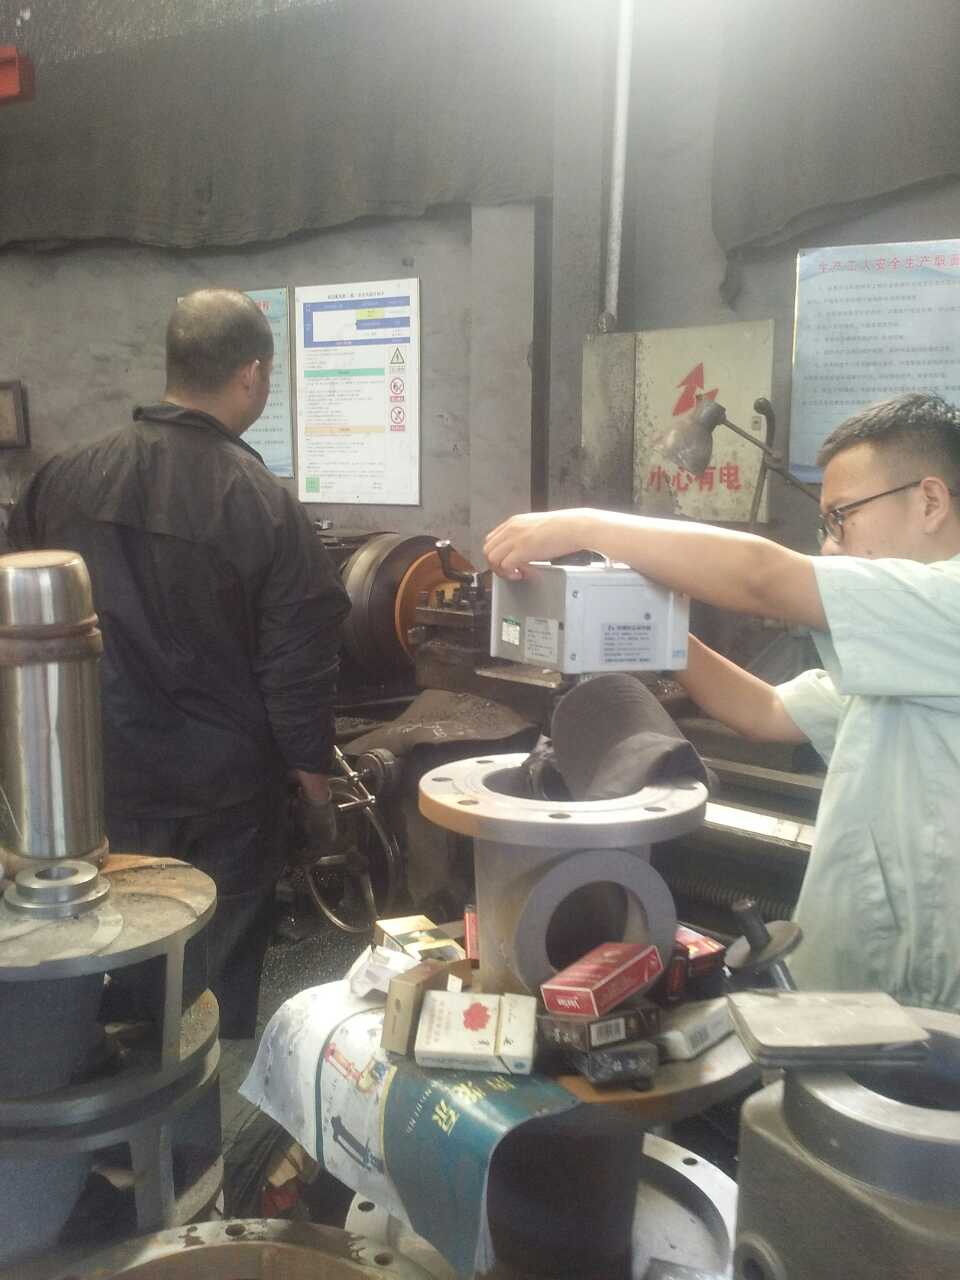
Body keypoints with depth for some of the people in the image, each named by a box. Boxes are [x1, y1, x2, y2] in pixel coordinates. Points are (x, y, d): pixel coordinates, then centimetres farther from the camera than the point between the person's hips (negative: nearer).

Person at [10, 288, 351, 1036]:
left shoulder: (64, 479, -4)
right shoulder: (267, 509, -17)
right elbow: (299, 671, -13)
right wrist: (317, 786, 0)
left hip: (100, 781, 4)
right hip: (225, 789, -3)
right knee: (222, 982, 15)